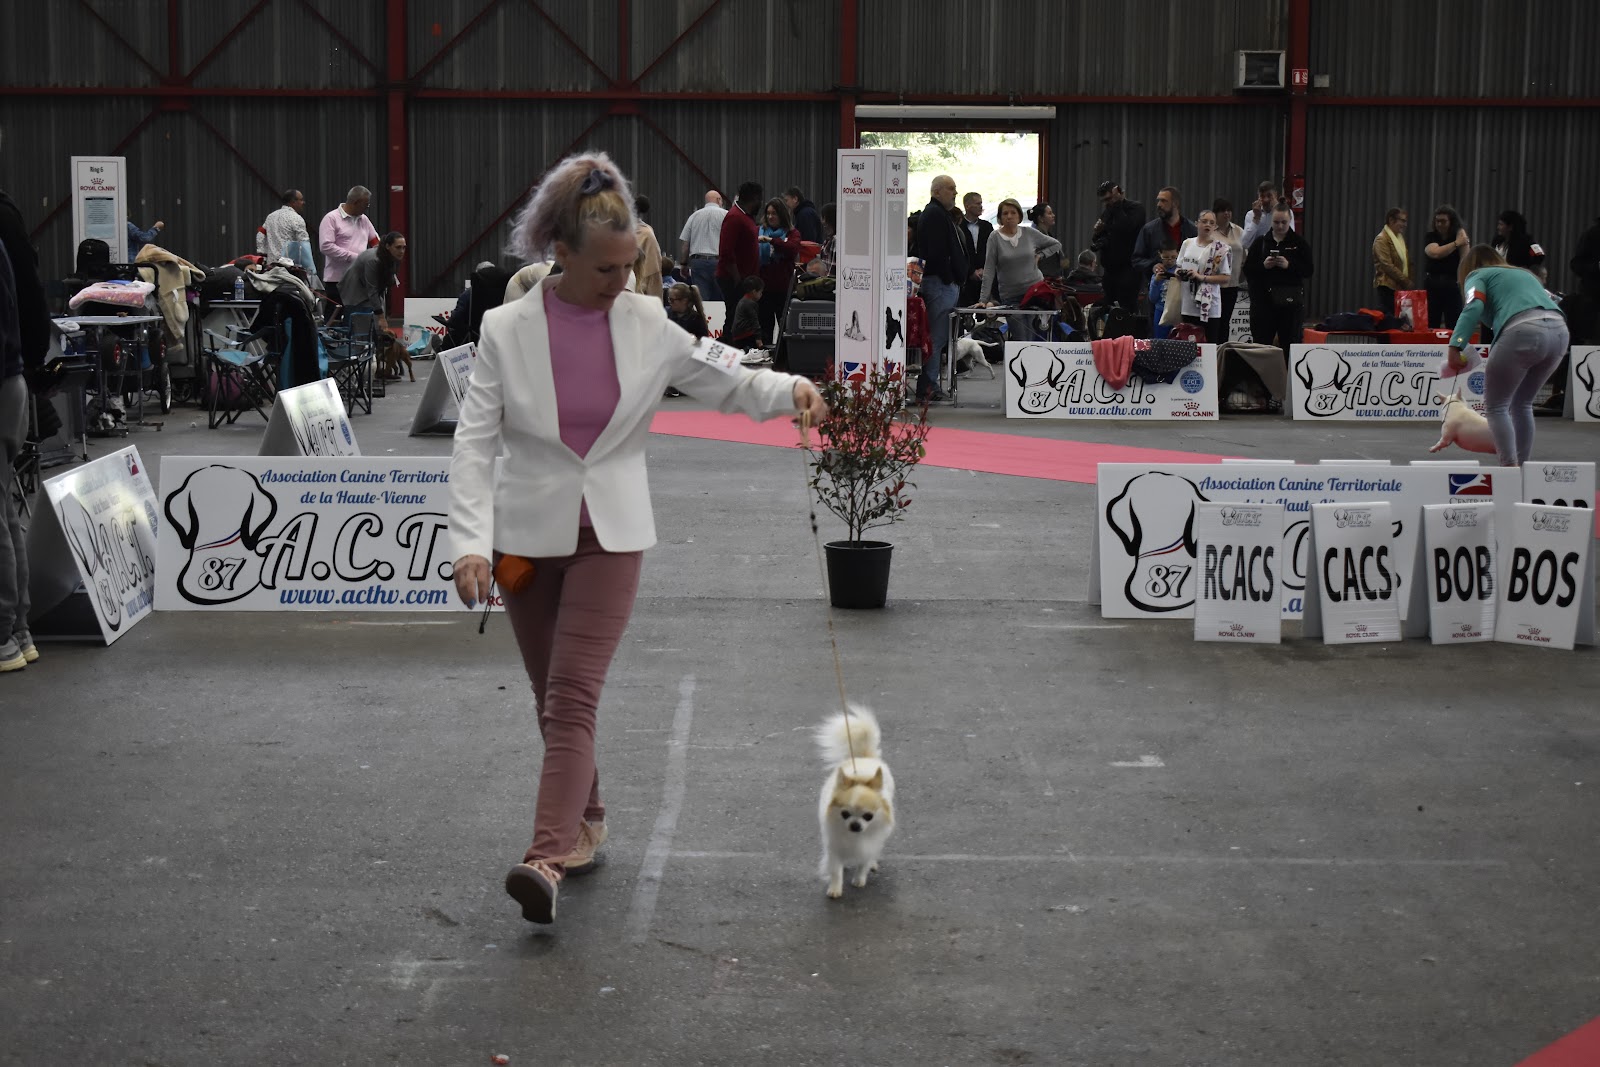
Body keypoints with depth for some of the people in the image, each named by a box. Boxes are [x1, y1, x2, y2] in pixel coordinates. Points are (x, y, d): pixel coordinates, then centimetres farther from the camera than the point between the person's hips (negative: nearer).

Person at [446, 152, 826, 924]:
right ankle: (585, 821, 33)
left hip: (611, 533, -1)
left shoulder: (647, 323, -3)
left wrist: (790, 391, -16)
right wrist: (471, 543, -21)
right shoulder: (507, 330, -8)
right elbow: (475, 442, -10)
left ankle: (549, 856, -19)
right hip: (528, 533, 1)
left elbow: (725, 384, 6)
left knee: (574, 694, -12)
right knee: (554, 697, 12)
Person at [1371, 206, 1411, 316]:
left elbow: (1406, 262, 24)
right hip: (1387, 288, -8)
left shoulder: (1400, 237, 18)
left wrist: (1409, 280, 9)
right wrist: (1406, 281, -14)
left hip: (1400, 287, 8)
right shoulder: (1382, 239, -10)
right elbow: (1388, 266, -17)